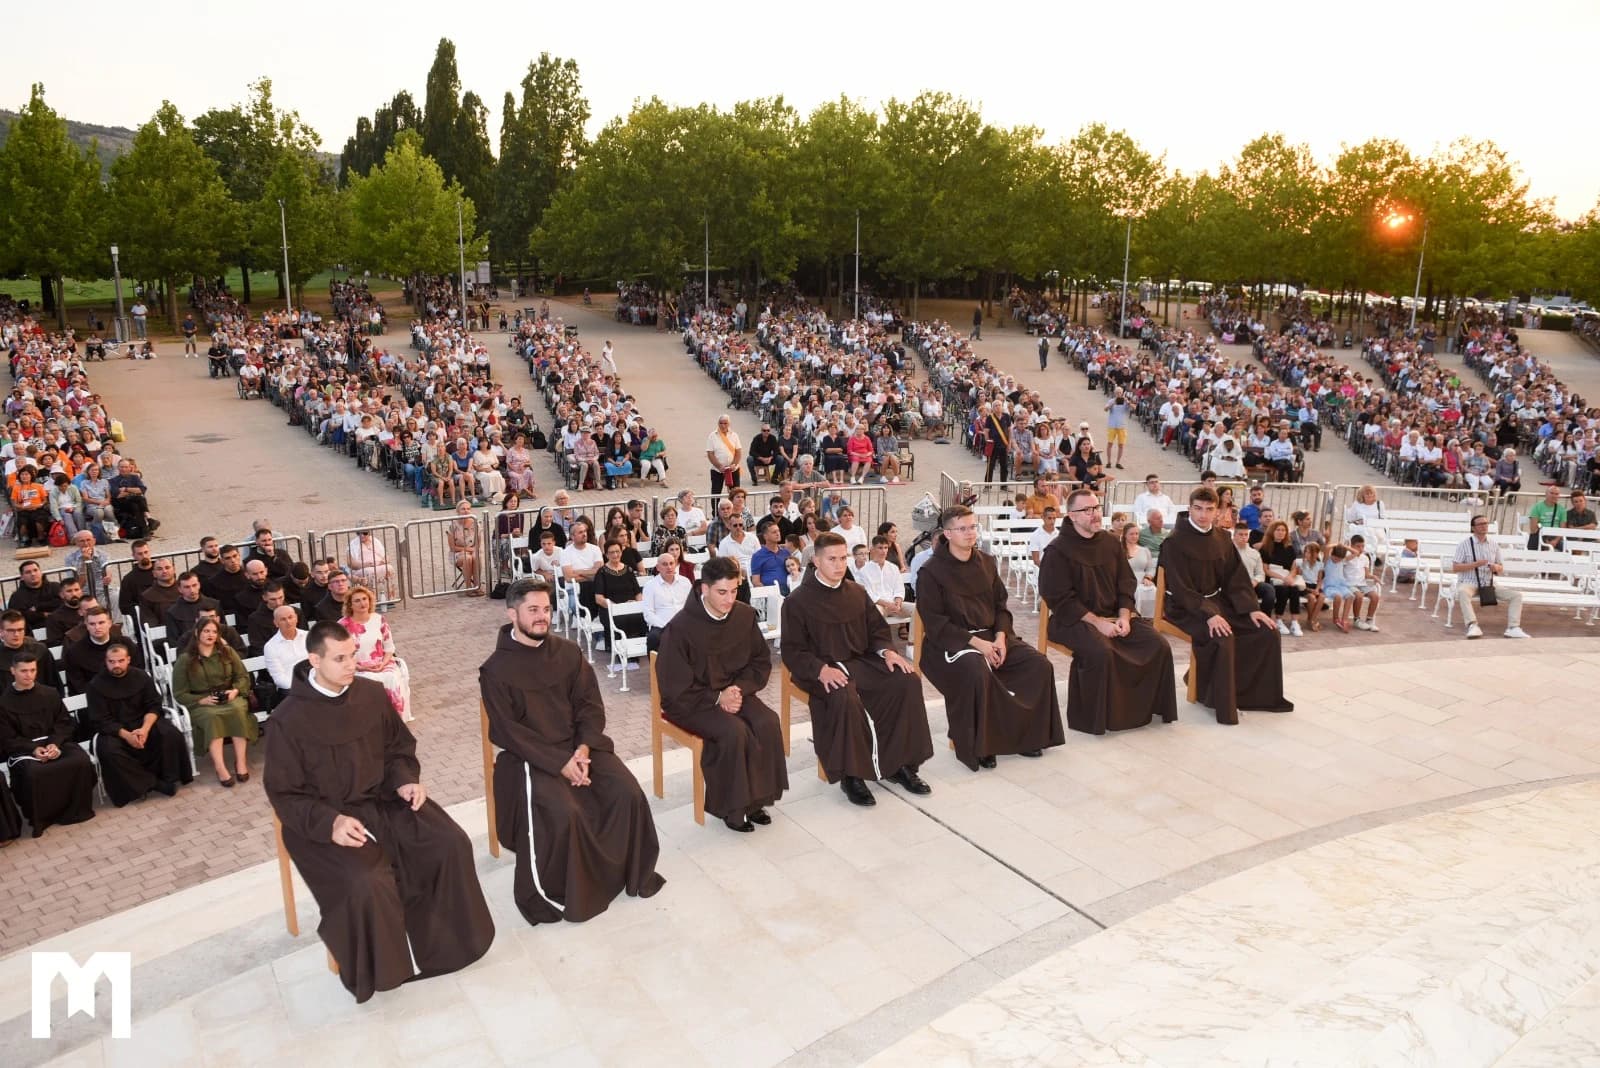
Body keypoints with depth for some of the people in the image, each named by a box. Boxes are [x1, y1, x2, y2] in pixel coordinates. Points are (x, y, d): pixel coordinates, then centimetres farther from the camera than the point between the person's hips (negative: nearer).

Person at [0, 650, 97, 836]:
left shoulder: (49, 694, 10)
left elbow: (65, 723, 7)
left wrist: (55, 744, -13)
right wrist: (33, 749, -18)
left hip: (55, 743, 2)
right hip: (23, 749, -2)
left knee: (82, 761, -27)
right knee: (33, 773, -36)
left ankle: (76, 810, -10)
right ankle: (41, 818, -14)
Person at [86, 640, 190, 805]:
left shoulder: (141, 677, 1)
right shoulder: (97, 685, -5)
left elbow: (154, 706, -1)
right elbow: (101, 721, -10)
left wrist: (145, 728, -22)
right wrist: (126, 735, -25)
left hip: (143, 723, 1)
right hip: (114, 730, -1)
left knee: (172, 734, -26)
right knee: (108, 750, -34)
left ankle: (167, 777, -12)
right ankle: (151, 781, -23)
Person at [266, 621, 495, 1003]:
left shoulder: (372, 694, -2)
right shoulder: (289, 718, -14)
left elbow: (399, 748, 12)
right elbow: (284, 794, -9)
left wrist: (405, 781, -8)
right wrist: (329, 822, -24)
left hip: (383, 801, 4)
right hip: (325, 819, -4)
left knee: (452, 845, -15)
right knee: (367, 885, -30)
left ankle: (447, 940, 5)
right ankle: (378, 969, -1)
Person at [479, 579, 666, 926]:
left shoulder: (569, 652, 6)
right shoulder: (495, 669, -7)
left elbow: (590, 704, 5)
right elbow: (509, 731, -12)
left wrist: (584, 748, -14)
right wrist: (560, 763, -20)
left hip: (579, 746, 4)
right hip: (530, 756, -4)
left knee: (629, 794, -16)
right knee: (563, 813, -29)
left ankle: (632, 872, 7)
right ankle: (558, 892, -5)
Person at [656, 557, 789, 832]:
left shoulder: (745, 616, -6)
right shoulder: (680, 627, -20)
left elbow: (761, 662, 6)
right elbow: (674, 688, -15)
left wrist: (739, 689, -12)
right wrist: (716, 698, -20)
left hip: (733, 691, 5)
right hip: (690, 700, -5)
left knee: (768, 723, -22)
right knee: (734, 732, -30)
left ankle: (755, 799, -6)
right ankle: (731, 807, -10)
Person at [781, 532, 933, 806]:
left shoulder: (857, 593, 14)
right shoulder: (797, 601, -2)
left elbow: (877, 630, 18)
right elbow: (793, 651, -6)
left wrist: (887, 651, -5)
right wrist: (821, 669, -24)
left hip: (860, 662, 5)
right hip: (820, 670, -5)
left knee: (908, 680, -19)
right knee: (845, 698, -38)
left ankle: (898, 763, -8)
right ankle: (851, 774, -19)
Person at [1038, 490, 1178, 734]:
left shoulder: (1111, 543, 9)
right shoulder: (1057, 551, -9)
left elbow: (1126, 585, 11)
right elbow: (1061, 600, -14)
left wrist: (1124, 616, -7)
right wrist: (1097, 622, -19)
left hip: (1114, 615, 6)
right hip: (1074, 619, -6)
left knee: (1159, 646, -10)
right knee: (1101, 652, -34)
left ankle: (1145, 707, 6)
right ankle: (1091, 719, -17)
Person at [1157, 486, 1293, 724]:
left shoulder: (1221, 539, 6)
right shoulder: (1175, 542, -14)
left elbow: (1236, 579, 7)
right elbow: (1180, 589, -19)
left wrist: (1251, 608, -8)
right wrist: (1208, 615, -29)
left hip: (1218, 602, 7)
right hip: (1186, 608, -7)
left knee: (1267, 631, -5)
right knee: (1223, 638, -32)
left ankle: (1262, 695, 8)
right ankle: (1221, 701, -17)